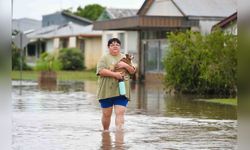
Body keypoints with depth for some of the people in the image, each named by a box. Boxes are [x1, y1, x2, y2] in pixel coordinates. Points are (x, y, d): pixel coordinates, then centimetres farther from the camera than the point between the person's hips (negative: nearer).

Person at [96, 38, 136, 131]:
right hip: (107, 91, -2)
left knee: (120, 113, -11)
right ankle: (105, 131, 25)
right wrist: (114, 74, -20)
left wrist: (126, 66, -8)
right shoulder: (104, 58, 3)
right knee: (106, 114, 7)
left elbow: (133, 71, 11)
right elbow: (101, 71, -12)